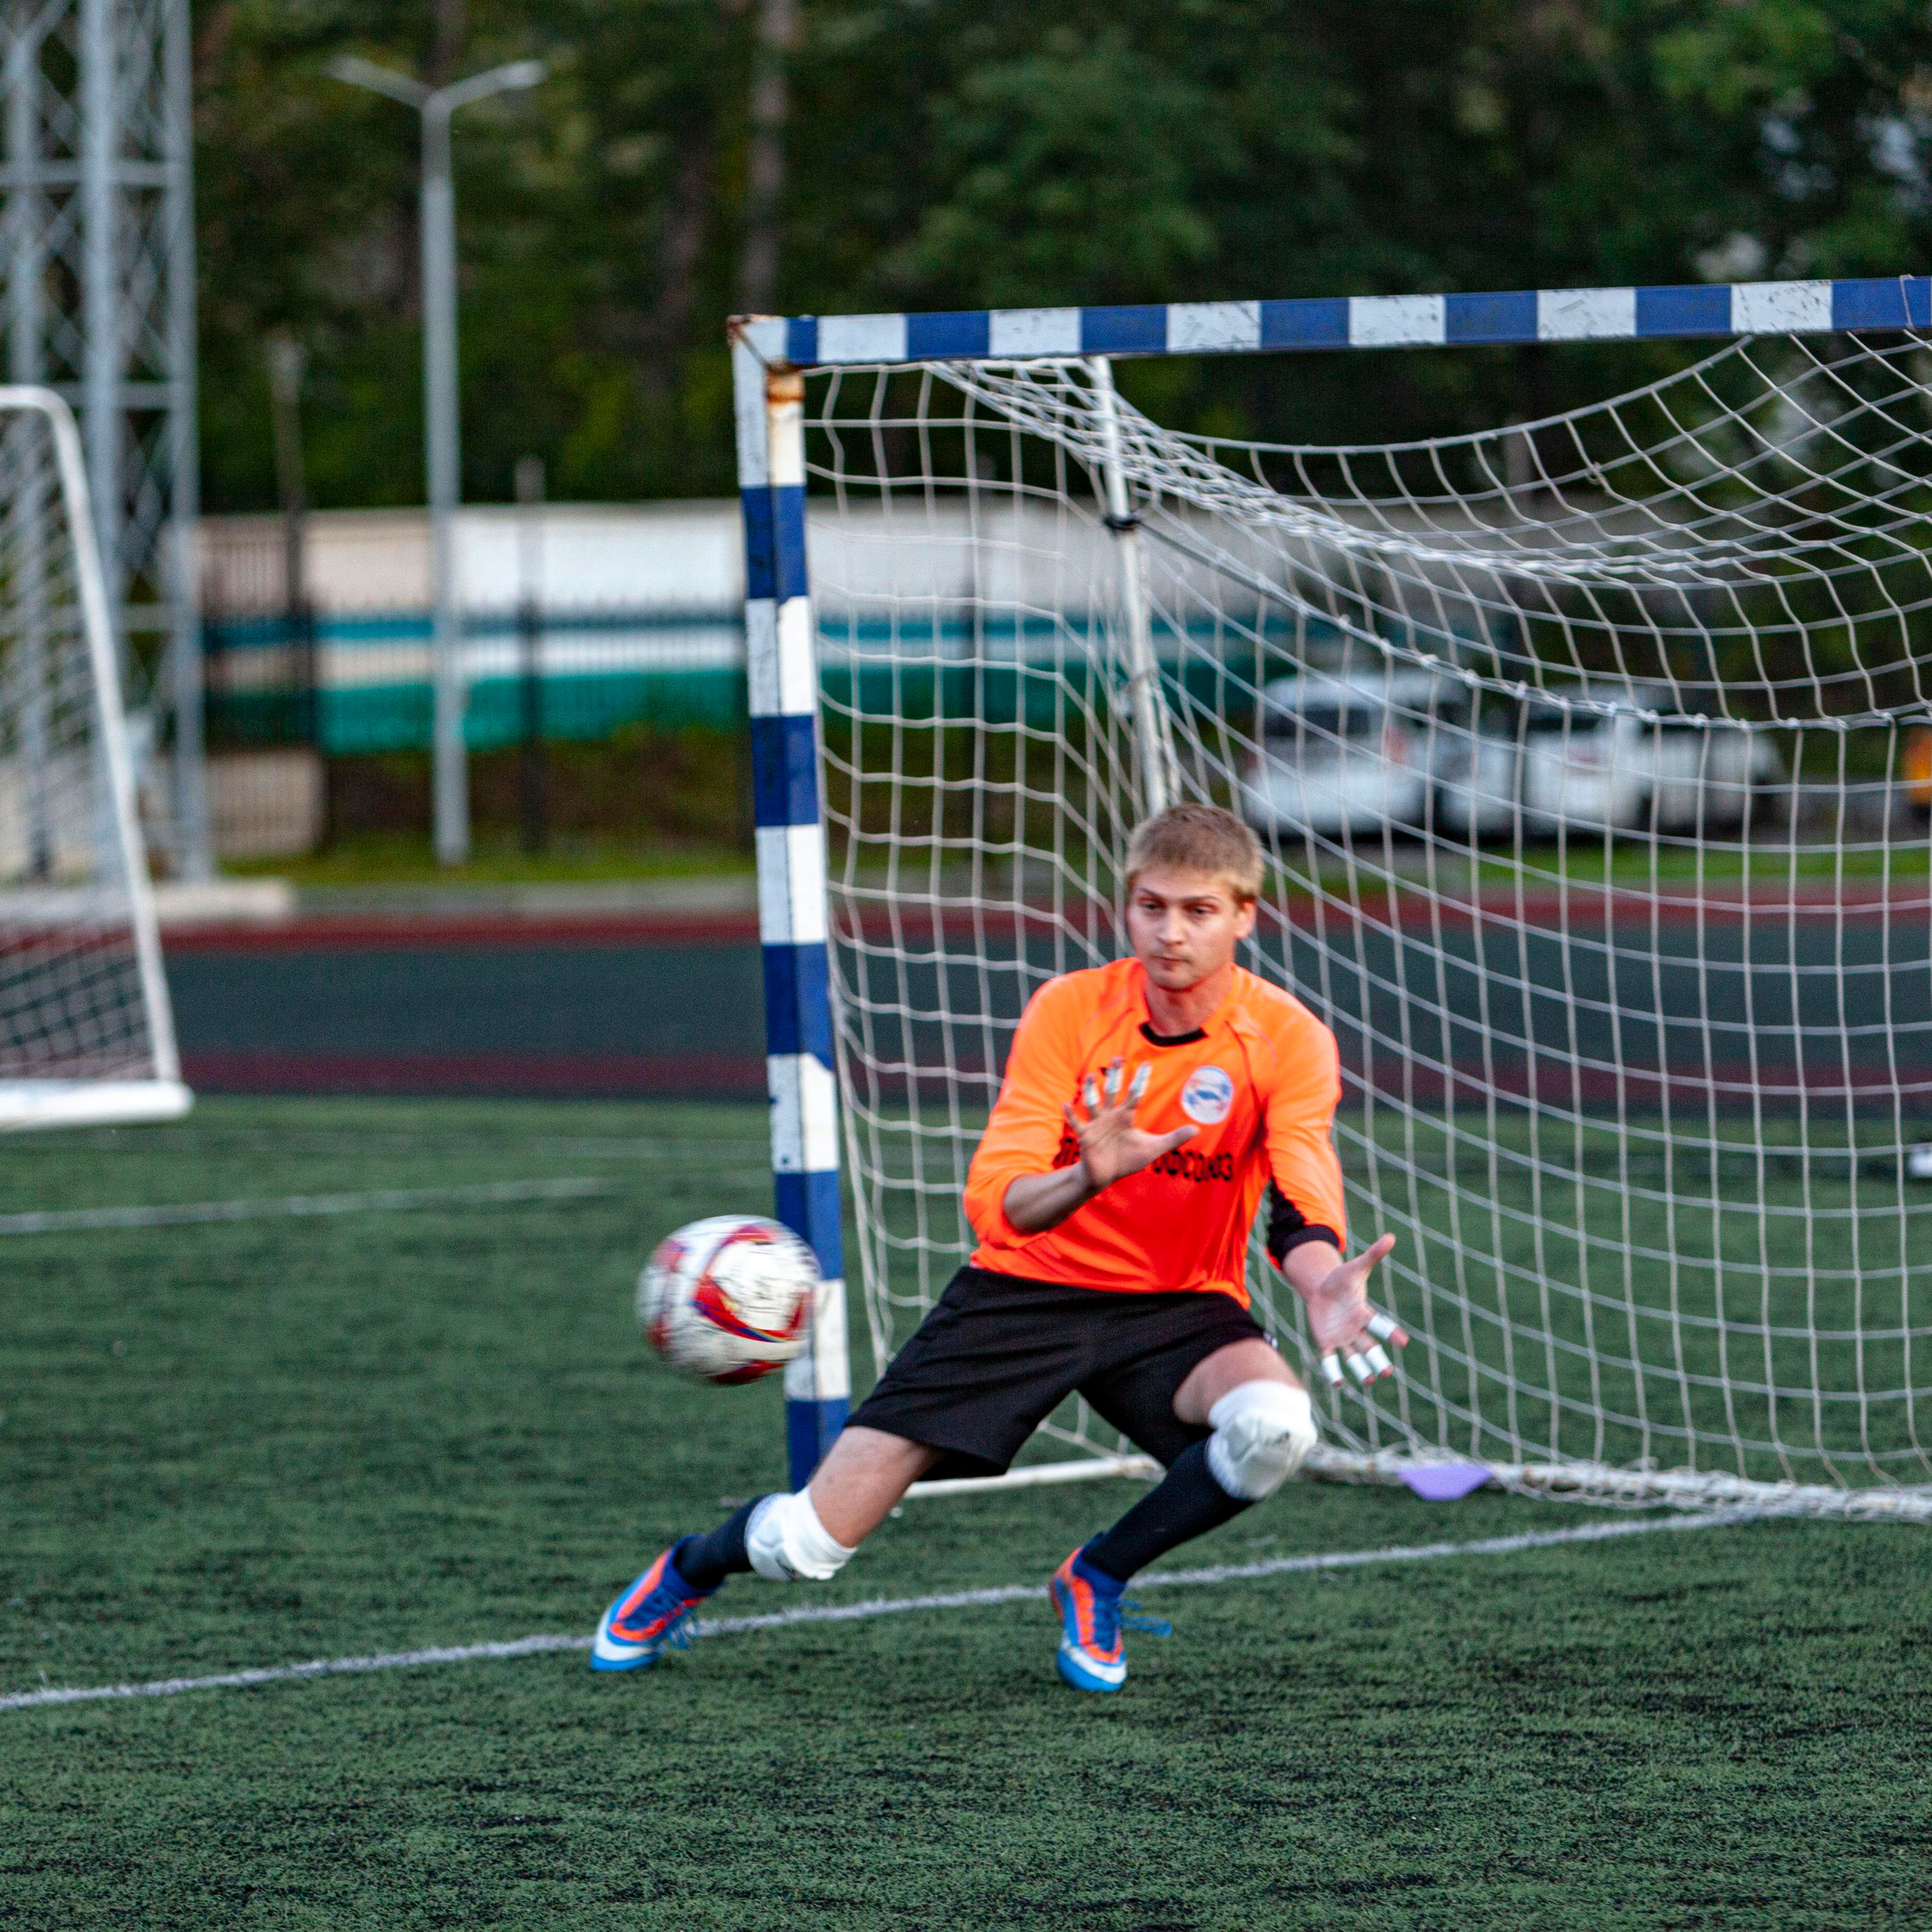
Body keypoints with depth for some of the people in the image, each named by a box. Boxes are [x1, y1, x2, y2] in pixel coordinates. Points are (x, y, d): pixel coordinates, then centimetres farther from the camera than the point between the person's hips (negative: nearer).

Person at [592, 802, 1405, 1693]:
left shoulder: (1287, 1038, -12)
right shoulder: (1070, 1008, -12)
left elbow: (1300, 1211, -23)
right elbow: (994, 1199, -19)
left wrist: (1324, 1285, -47)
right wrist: (1086, 1178, -42)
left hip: (1178, 1308, 1)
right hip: (1028, 1287, -1)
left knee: (1273, 1425, -35)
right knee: (811, 1542, -8)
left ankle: (1096, 1581, -5)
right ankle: (686, 1571, 31)